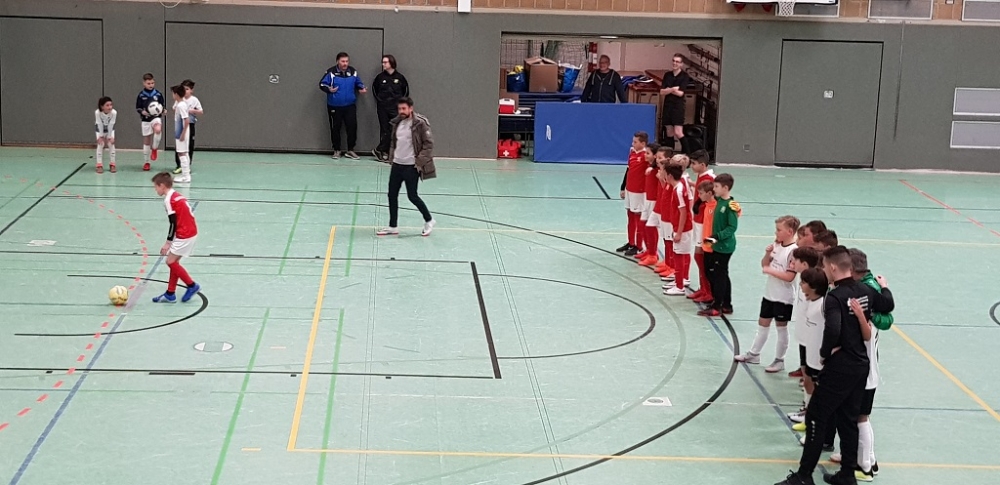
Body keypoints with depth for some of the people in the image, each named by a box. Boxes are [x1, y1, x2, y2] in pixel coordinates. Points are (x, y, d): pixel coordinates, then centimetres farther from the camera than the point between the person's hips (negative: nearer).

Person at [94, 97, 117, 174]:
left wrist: (110, 137, -18)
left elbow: (111, 125, -25)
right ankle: (100, 165, -1)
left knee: (111, 144, -5)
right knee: (100, 144, -8)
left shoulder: (114, 112, -35)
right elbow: (99, 125, -28)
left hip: (110, 130, 1)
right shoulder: (97, 112, -37)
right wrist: (101, 136, -20)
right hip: (100, 130, -1)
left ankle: (112, 165, 5)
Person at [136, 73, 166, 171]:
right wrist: (142, 112, -17)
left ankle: (154, 149, -10)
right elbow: (138, 108, 3)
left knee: (158, 130, -35)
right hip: (146, 119, 1)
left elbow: (163, 106, 7)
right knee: (146, 141, 7)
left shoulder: (158, 94, -1)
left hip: (156, 117, -1)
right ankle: (146, 162, 20)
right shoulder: (141, 95, -2)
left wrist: (162, 110, -14)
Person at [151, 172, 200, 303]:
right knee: (174, 262, 13)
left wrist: (168, 243, -14)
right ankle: (170, 294, 17)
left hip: (184, 235, -10)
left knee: (171, 261, -4)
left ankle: (192, 286, 3)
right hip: (191, 232, 10)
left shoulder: (169, 200, -14)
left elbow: (173, 223, -17)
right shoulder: (177, 196, 14)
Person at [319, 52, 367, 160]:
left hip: (350, 105, 3)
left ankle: (350, 150, 12)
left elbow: (358, 83, 16)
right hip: (334, 106, -2)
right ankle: (336, 150, 20)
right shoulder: (331, 72, -11)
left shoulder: (353, 72, 2)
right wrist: (329, 89, -26)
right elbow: (322, 84, -7)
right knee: (335, 128, 6)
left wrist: (361, 88, -4)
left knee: (352, 126, -1)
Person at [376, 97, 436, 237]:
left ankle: (429, 221, 21)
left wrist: (420, 161, -15)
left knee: (412, 196, 0)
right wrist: (392, 156, 10)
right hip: (397, 164, 7)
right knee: (392, 195, 8)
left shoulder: (420, 123, -13)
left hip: (411, 166, -7)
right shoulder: (397, 122, 7)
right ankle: (393, 226, 20)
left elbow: (429, 143, -13)